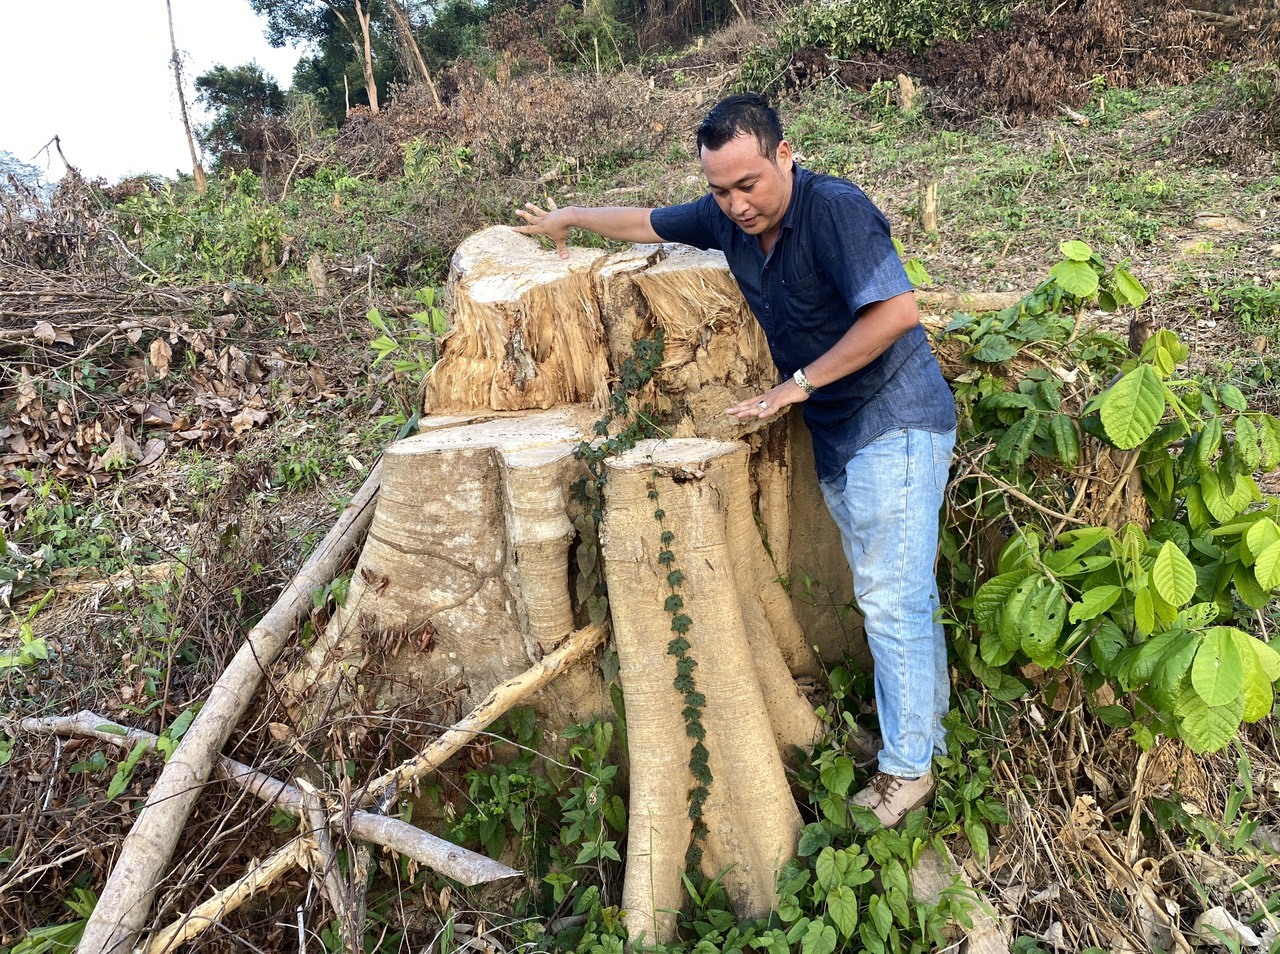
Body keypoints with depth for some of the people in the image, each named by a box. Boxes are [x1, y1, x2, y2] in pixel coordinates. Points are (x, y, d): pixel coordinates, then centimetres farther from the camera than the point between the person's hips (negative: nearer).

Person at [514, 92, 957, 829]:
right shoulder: (727, 216, 3)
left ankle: (908, 770, 8)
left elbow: (897, 310, -28)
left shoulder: (834, 208, -20)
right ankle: (931, 734, 27)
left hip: (896, 419, -8)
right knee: (902, 592, 14)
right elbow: (649, 223, 20)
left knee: (892, 598, -6)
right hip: (836, 432, 8)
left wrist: (799, 384, -22)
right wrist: (570, 217, 32)